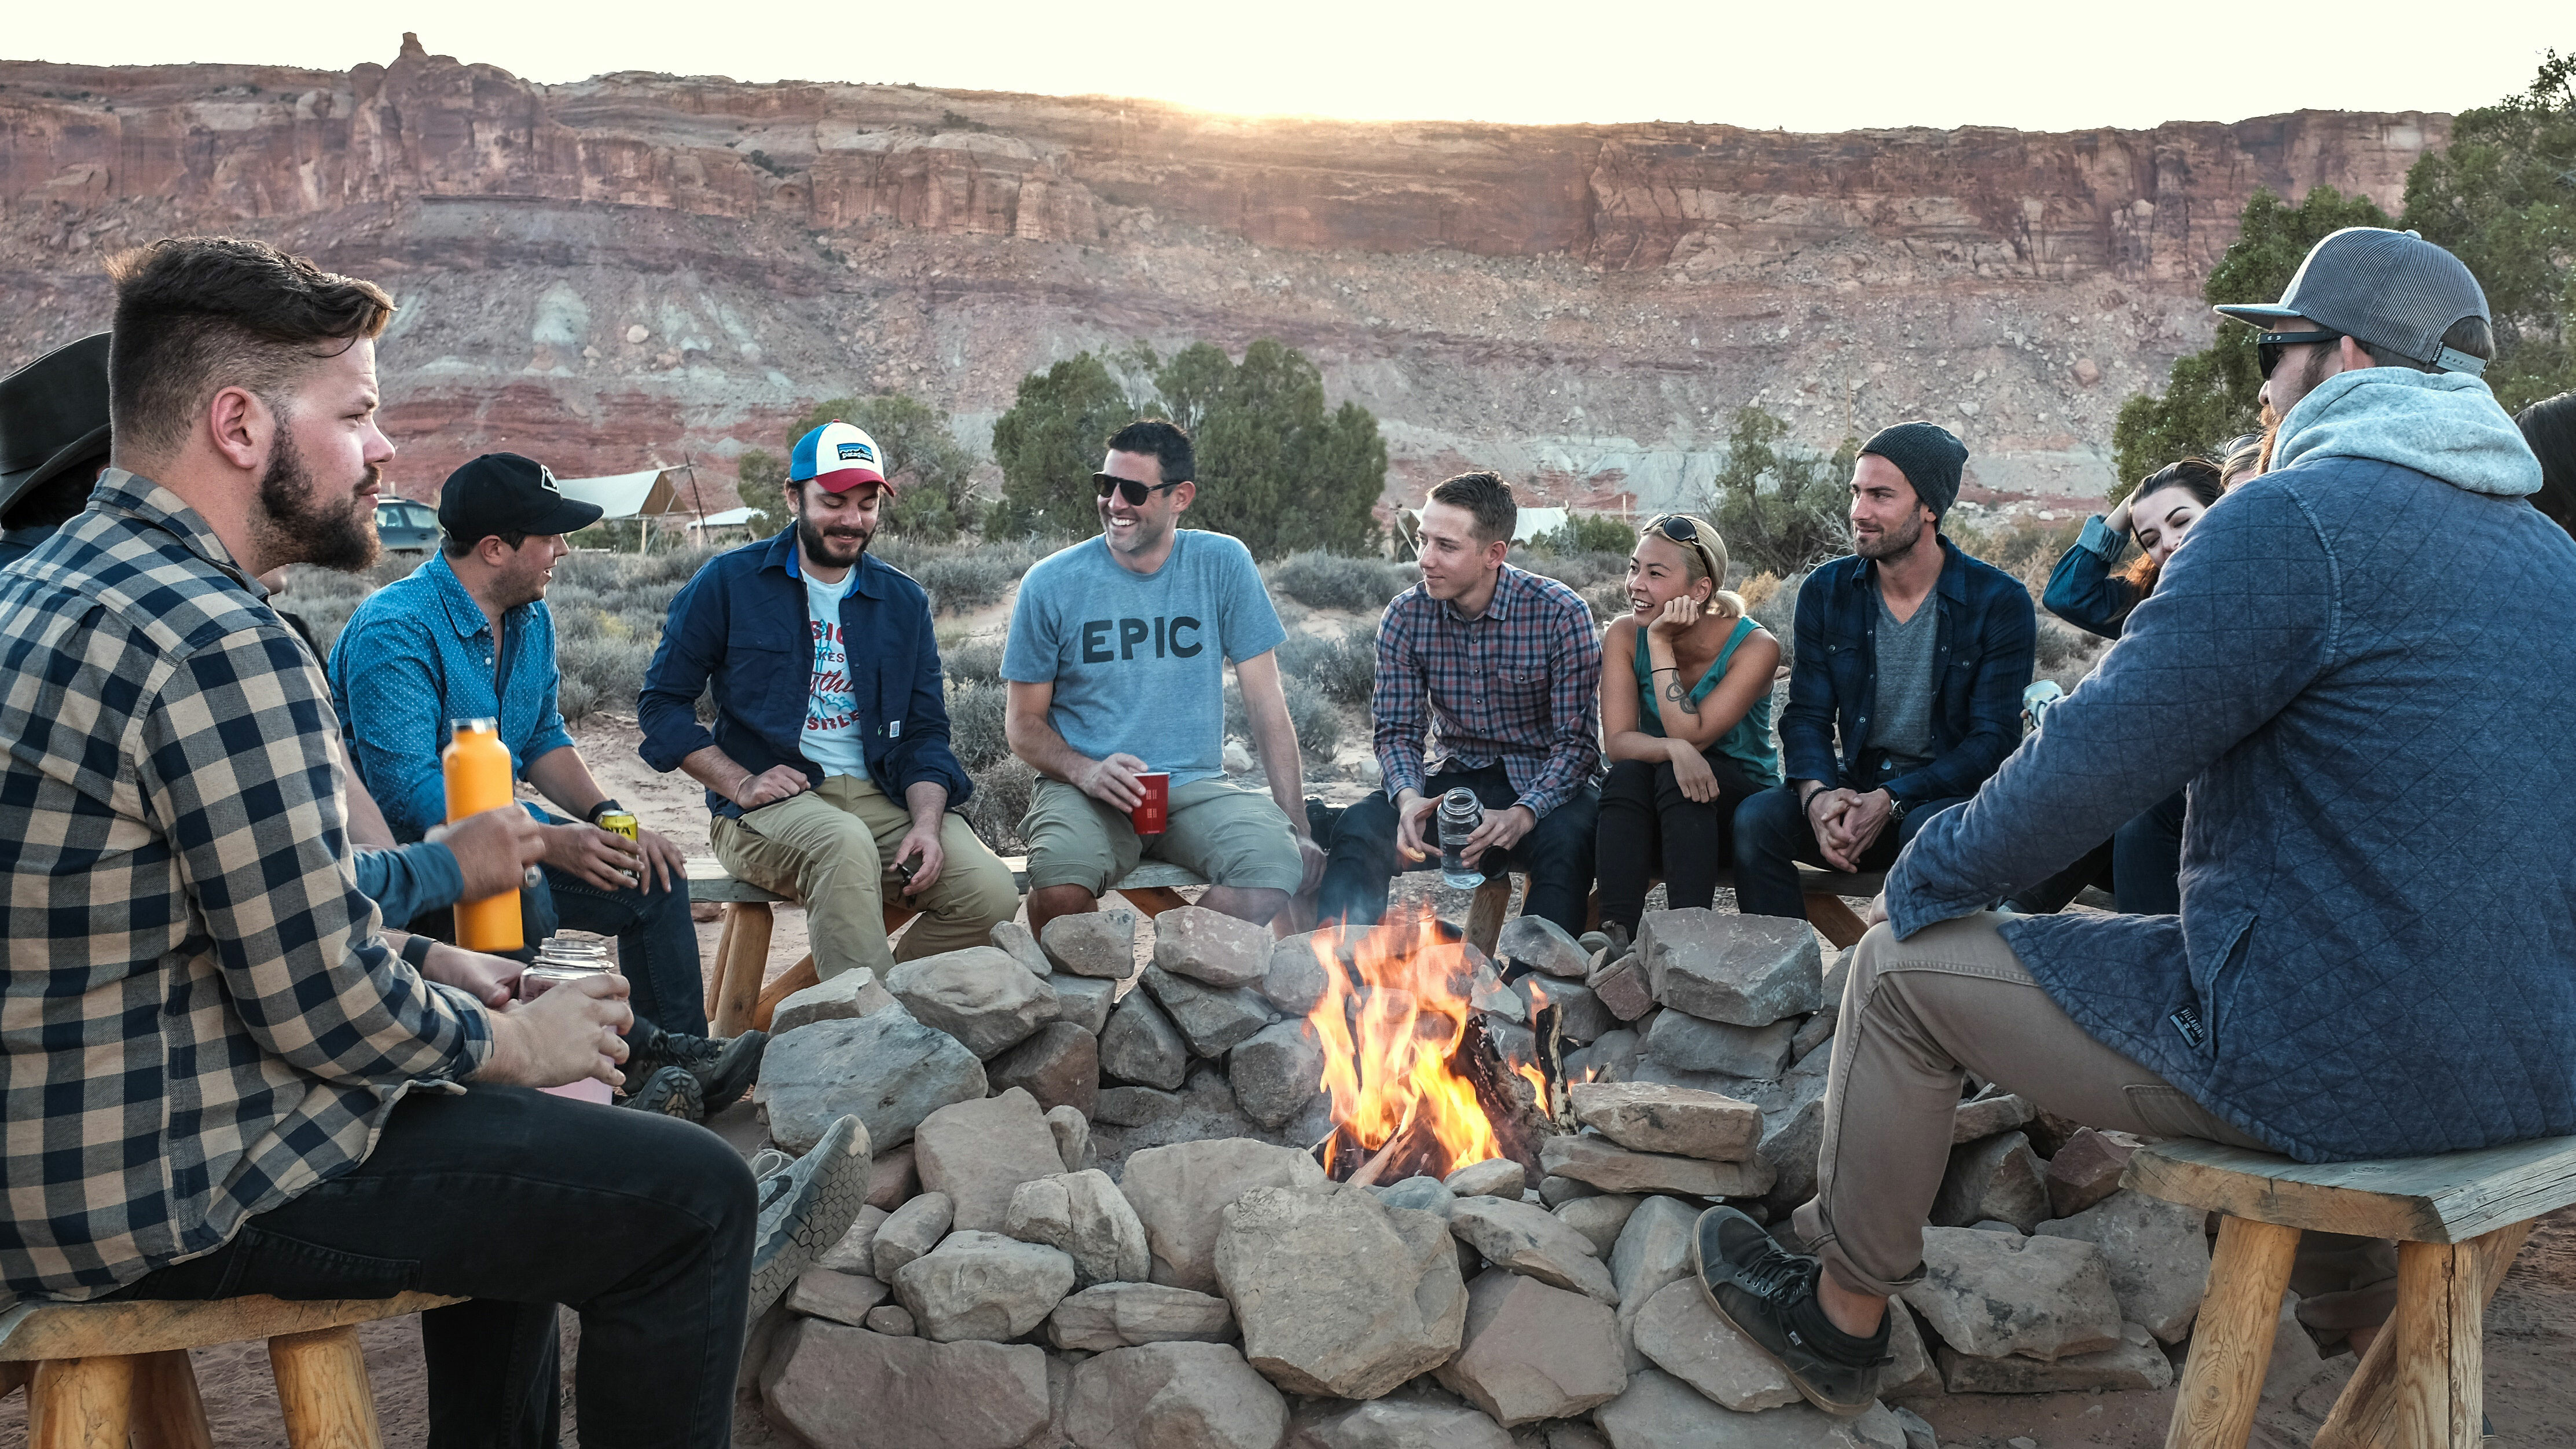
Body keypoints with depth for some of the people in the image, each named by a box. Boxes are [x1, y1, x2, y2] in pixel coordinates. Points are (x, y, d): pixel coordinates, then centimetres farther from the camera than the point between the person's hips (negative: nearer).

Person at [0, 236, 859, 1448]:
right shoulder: (219, 645, -25)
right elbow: (325, 1007, -23)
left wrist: (427, 969, 10)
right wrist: (517, 1044, -5)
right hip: (174, 1196, -10)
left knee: (505, 1125, 30)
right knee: (693, 1193, -4)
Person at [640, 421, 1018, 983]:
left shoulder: (903, 600, 14)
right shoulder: (730, 582, 5)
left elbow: (926, 731, 11)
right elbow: (662, 702, 5)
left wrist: (927, 823, -8)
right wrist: (740, 783, -9)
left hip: (882, 799, 4)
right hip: (769, 805, -3)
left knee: (991, 893, -21)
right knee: (845, 842, -38)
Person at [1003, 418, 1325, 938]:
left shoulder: (1223, 566, 1)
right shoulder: (1051, 583, -1)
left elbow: (1267, 704, 2)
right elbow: (1023, 721, 5)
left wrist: (1297, 826, -6)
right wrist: (1087, 772, -16)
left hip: (1195, 787, 1)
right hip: (1084, 791, -1)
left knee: (1278, 861, -29)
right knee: (1061, 883, -35)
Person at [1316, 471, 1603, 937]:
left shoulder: (1561, 613, -14)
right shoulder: (1405, 616, -4)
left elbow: (1576, 741, -14)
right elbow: (1398, 730, 0)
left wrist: (1521, 816, -31)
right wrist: (1408, 798, -24)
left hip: (1545, 782, -3)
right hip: (1456, 777, 3)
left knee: (1565, 840, -36)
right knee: (1359, 827, -23)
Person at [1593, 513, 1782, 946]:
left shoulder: (1754, 647, -16)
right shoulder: (1624, 635, -6)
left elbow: (1691, 735, -24)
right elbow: (1616, 742, -16)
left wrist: (1661, 644, -24)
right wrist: (1673, 750, -37)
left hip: (1740, 805, -2)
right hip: (1650, 818, 3)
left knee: (1675, 777, -33)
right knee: (1627, 774, -30)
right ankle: (1616, 935, -40)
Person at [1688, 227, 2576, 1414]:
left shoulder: (2296, 517, -15)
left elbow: (2102, 756, -18)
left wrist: (1929, 874, -2)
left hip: (2333, 1067, -9)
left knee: (1905, 965, 4)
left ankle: (1840, 1320, 21)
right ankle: (2357, 1303, 48)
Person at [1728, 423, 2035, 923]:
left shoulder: (2000, 601, -7)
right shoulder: (1826, 591, 4)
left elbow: (1995, 737, -11)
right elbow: (1807, 716, 2)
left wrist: (1889, 801, -24)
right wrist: (1818, 795, -21)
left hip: (1951, 791, -3)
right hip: (1857, 786, 3)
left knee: (1930, 830, -38)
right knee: (1755, 818, -25)